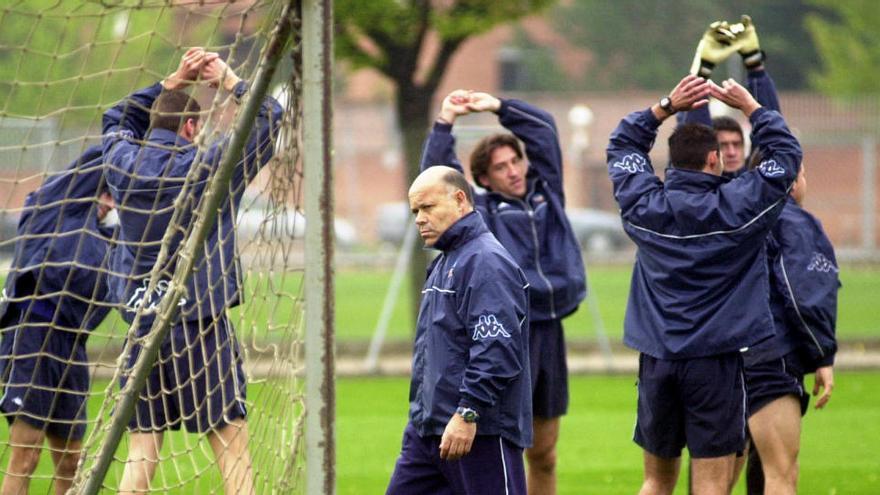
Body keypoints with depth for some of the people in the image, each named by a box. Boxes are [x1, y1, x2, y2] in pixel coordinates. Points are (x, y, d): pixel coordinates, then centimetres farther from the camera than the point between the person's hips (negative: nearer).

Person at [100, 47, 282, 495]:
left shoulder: (124, 163, 3)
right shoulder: (206, 167, -7)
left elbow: (116, 119, 27)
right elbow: (269, 115, 0)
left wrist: (173, 82, 23)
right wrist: (228, 80, 11)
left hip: (139, 326, 4)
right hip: (199, 327, -4)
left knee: (142, 449, 6)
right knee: (231, 442, 0)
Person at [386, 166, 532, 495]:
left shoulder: (487, 263, -14)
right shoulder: (445, 263, 20)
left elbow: (497, 351, -23)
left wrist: (468, 414, -26)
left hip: (480, 430, -10)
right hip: (427, 428, 10)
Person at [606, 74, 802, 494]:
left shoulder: (644, 206, 0)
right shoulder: (737, 207, -9)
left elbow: (622, 144, 17)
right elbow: (787, 152, 2)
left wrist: (667, 107, 11)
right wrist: (749, 106, 11)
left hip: (657, 361, 4)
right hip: (716, 363, -4)